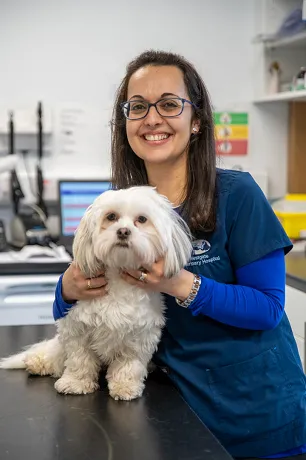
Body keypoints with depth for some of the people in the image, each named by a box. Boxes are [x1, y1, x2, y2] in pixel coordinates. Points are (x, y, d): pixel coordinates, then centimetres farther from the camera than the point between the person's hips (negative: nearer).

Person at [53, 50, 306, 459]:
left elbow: (269, 306, -15)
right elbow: (71, 319, 5)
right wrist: (70, 289, -18)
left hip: (258, 410, -3)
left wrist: (184, 286, -28)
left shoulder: (236, 195, -14)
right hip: (181, 409, 3)